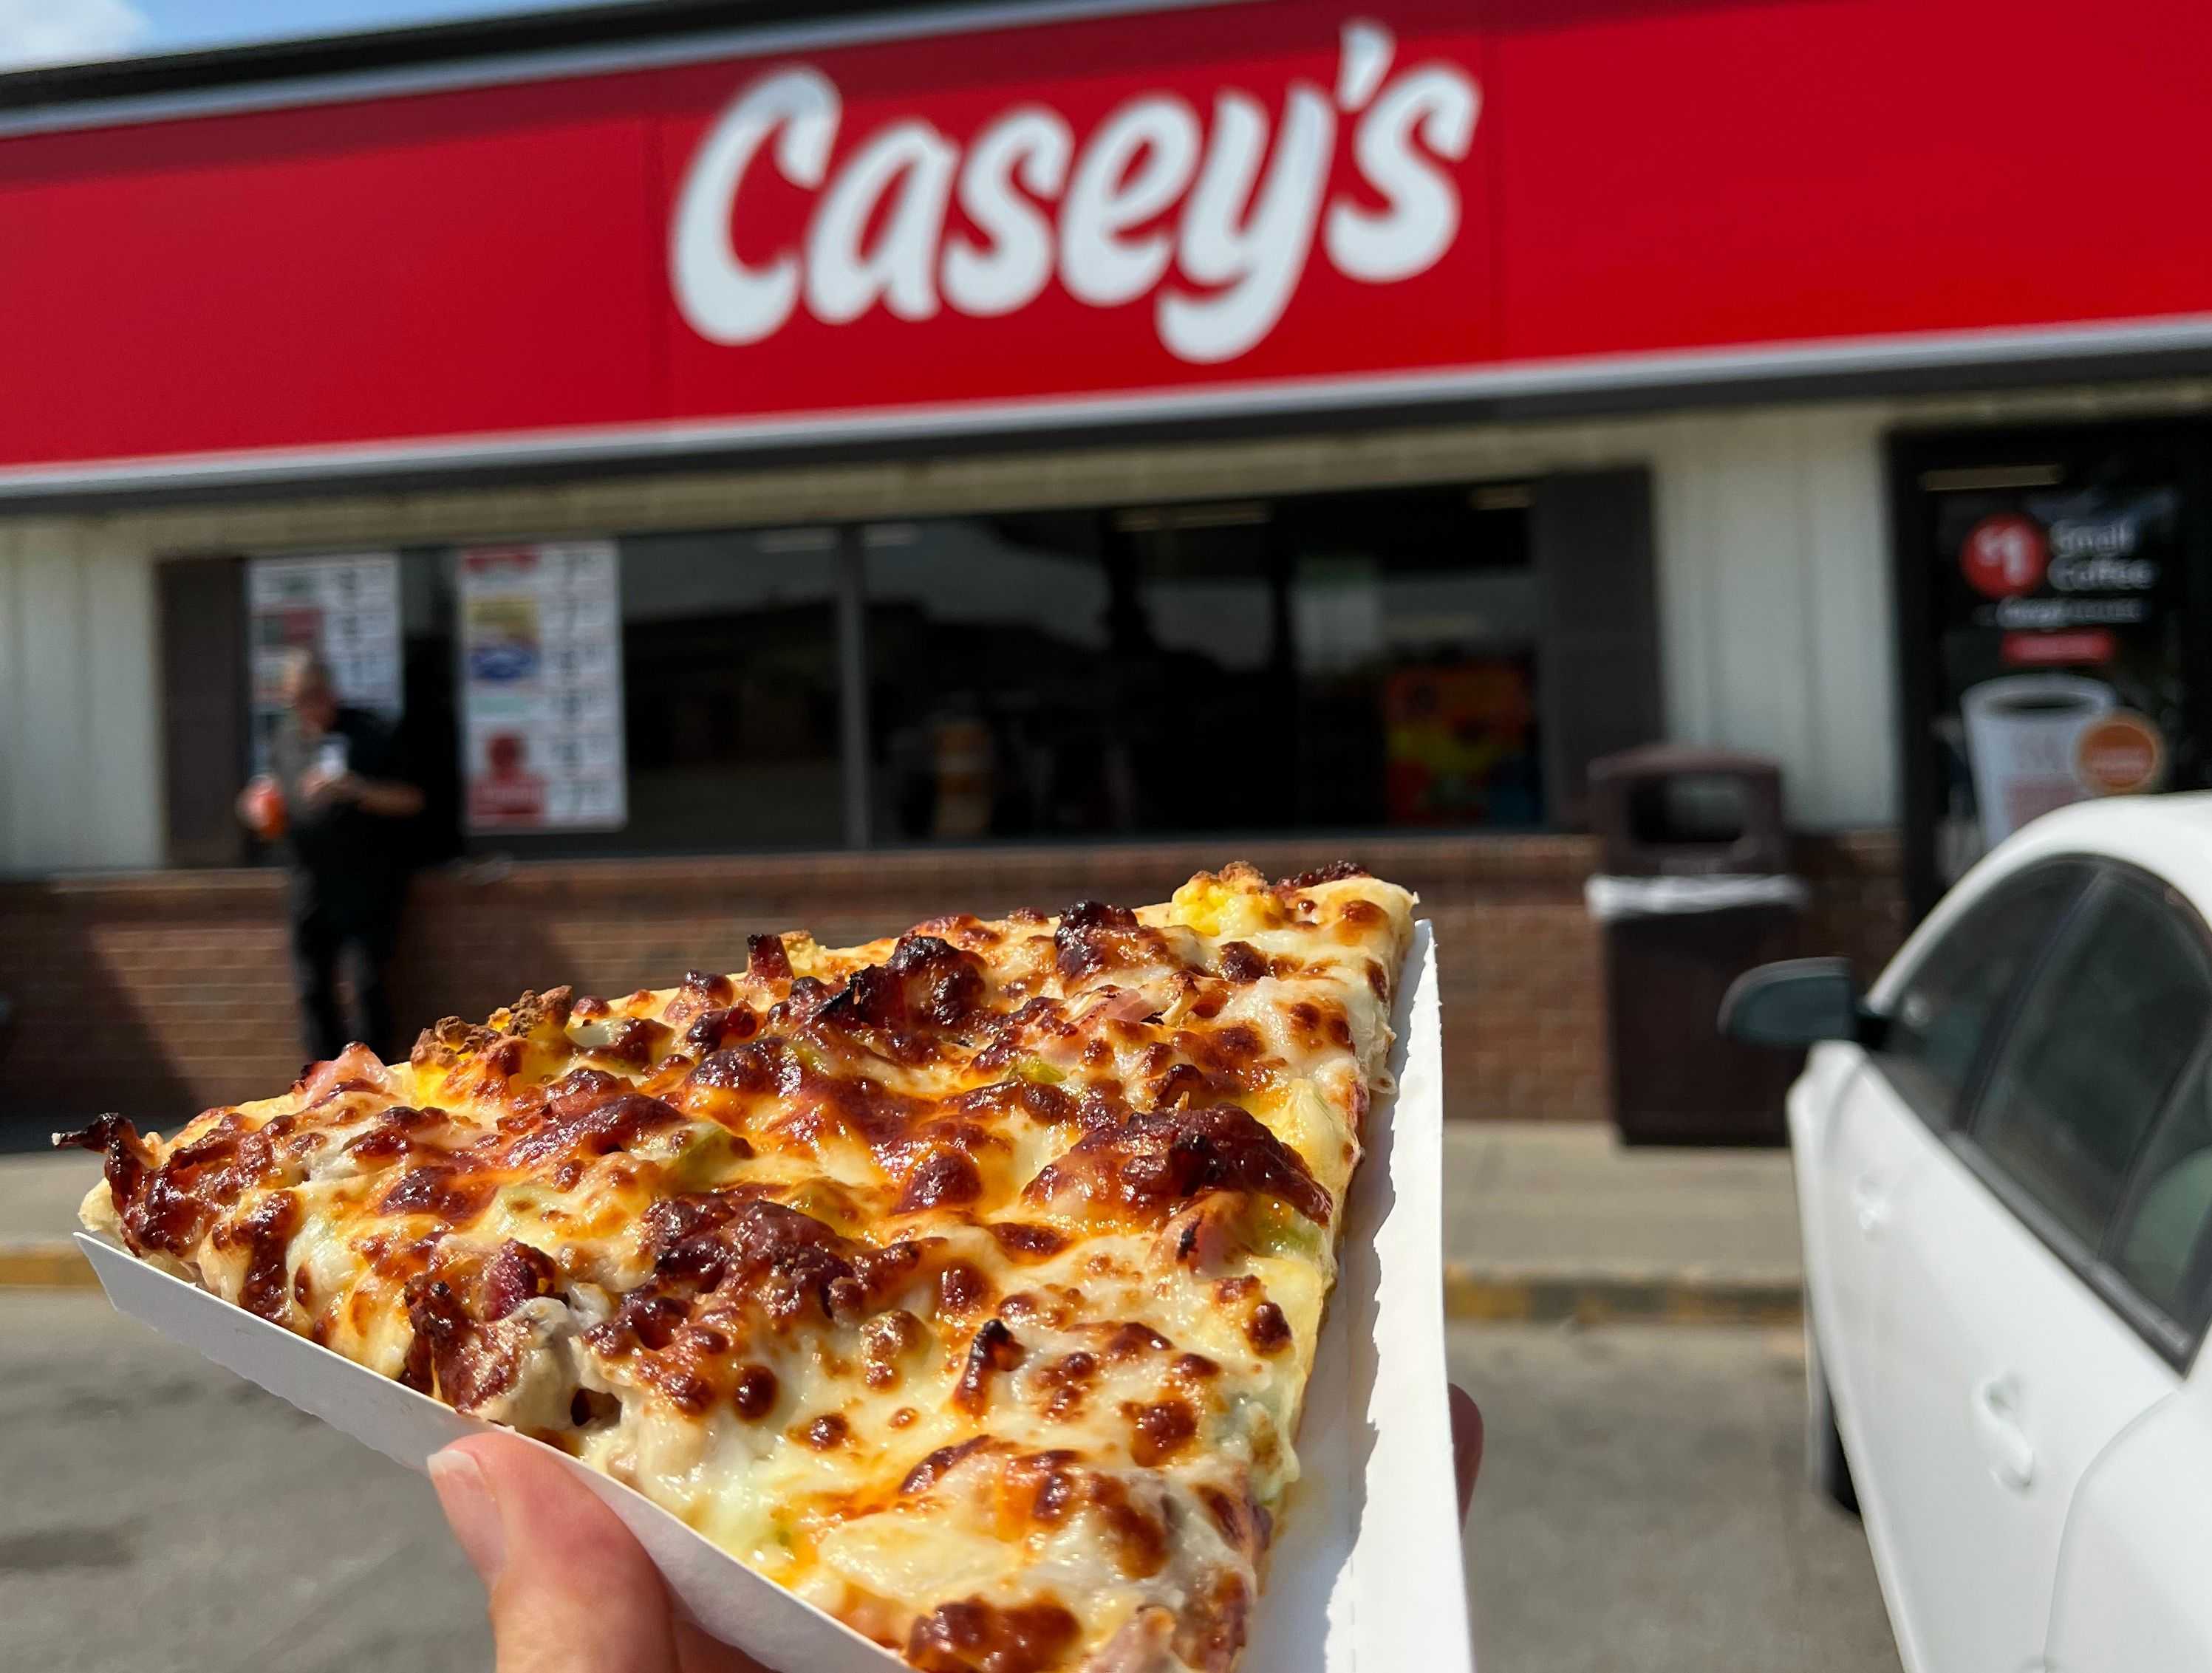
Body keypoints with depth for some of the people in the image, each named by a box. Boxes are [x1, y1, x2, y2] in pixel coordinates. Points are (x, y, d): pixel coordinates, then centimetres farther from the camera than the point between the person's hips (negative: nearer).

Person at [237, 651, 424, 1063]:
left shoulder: (370, 735, -5)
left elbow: (410, 800, -8)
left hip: (367, 889, -5)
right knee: (313, 991, 7)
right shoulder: (285, 740, 11)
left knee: (367, 988, -7)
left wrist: (354, 788, -22)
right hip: (311, 889, 5)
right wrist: (263, 814, 2)